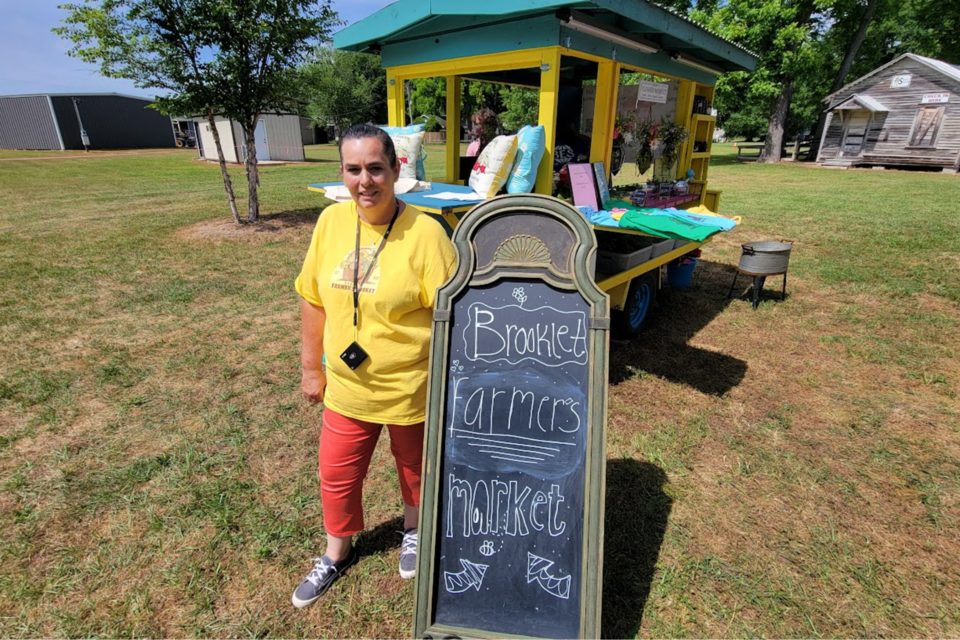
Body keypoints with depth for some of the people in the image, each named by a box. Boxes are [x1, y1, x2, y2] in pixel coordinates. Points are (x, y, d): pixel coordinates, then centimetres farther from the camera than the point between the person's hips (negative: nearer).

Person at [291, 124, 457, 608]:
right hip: (347, 388, 4)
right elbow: (313, 300, 5)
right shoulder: (331, 221, -4)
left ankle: (413, 530, 54)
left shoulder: (425, 232, -19)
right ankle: (337, 553, 48)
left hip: (411, 389, -4)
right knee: (336, 476, 19)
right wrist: (311, 368, 9)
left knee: (416, 469, 21)